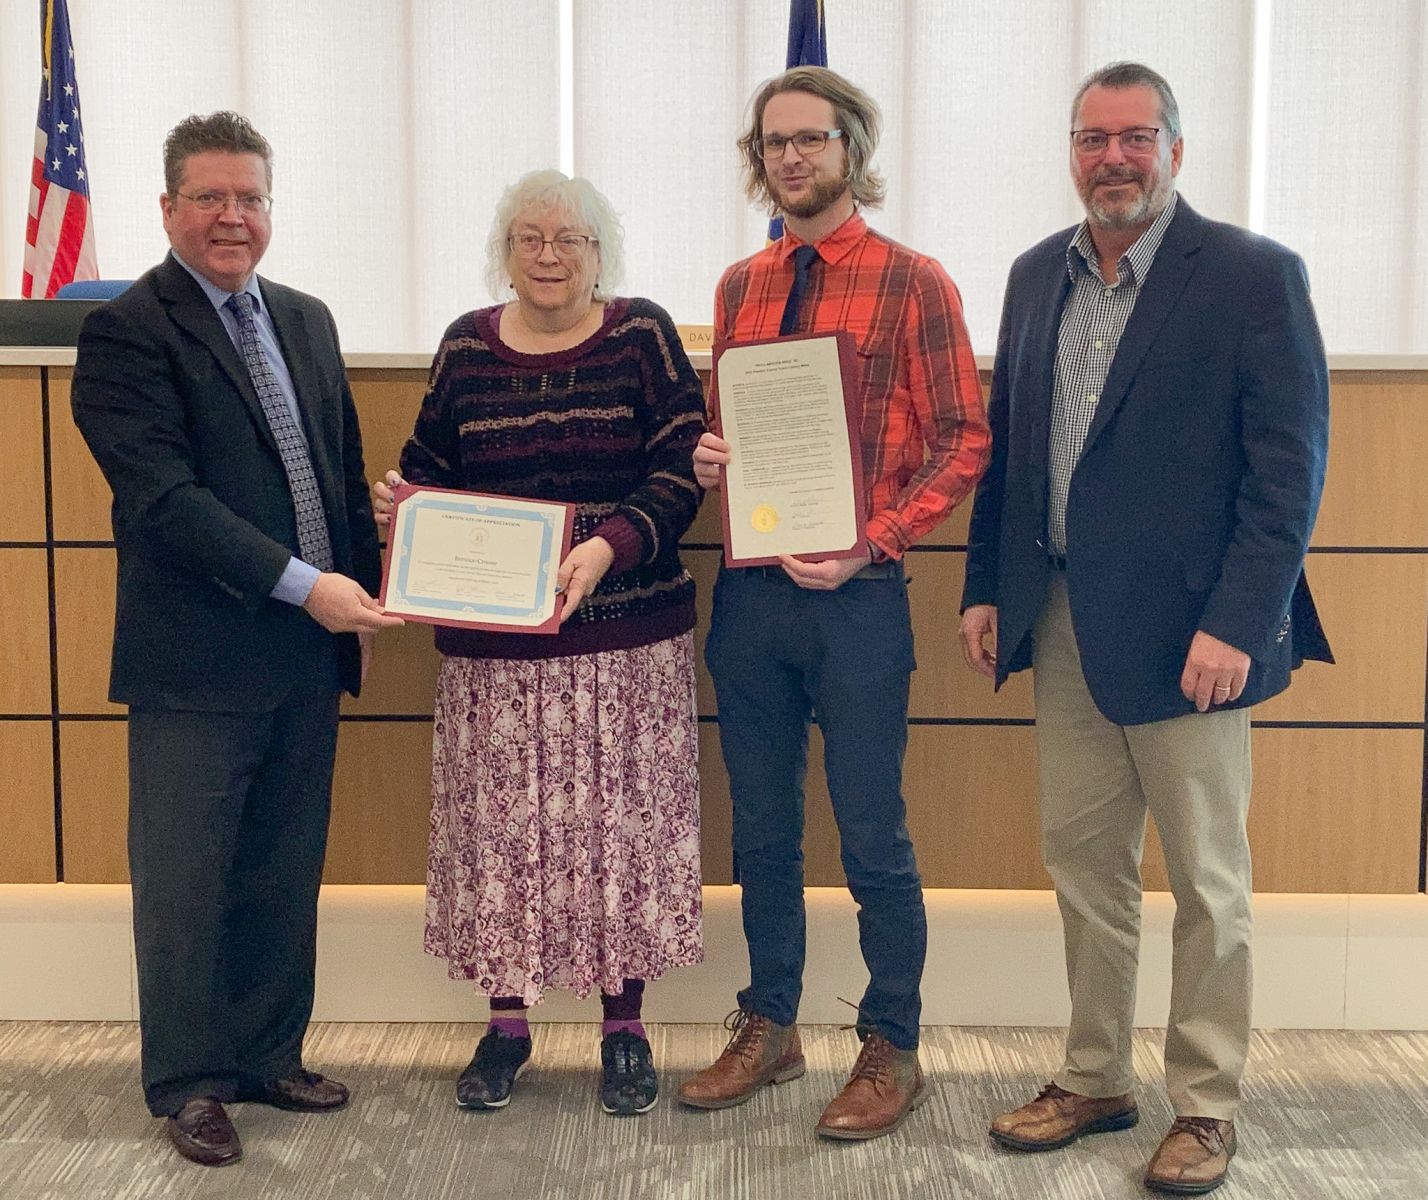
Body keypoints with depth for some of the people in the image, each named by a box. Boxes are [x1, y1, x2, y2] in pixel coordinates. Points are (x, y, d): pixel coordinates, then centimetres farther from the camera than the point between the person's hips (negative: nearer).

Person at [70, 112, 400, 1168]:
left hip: (308, 655, 6)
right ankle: (187, 1082, 22)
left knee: (286, 877, 15)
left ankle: (270, 1056, 30)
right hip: (198, 664, -6)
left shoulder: (307, 320, 13)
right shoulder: (125, 333, -9)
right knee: (185, 883, 7)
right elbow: (163, 496, -19)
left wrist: (358, 602, 11)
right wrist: (302, 585, -22)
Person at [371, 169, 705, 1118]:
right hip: (495, 642, 2)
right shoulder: (467, 346, 8)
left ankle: (624, 1025, 19)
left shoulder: (643, 336, 1)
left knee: (620, 818, 4)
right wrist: (399, 503, -7)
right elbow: (430, 468, 15)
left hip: (626, 635, -2)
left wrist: (610, 544, -23)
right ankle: (507, 1020, 21)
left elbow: (681, 472, -7)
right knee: (499, 820, 6)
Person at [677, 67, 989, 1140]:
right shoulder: (739, 287, 12)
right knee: (762, 826, 14)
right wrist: (707, 453, -3)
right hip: (750, 593, 5)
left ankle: (893, 1051, 20)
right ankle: (769, 1027, 30)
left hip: (856, 597, -5)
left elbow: (961, 442, -6)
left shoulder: (914, 283, -3)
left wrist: (869, 545, -16)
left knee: (873, 837, 4)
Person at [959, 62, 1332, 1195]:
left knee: (1207, 879, 7)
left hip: (1183, 629, -5)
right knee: (1082, 859, 14)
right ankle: (1095, 1079, 29)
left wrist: (1235, 625, -17)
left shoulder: (1255, 274, -7)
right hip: (1062, 623, 6)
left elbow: (1290, 466, -11)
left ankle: (1205, 1107, 22)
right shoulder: (1038, 275, 11)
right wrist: (986, 586, 8)